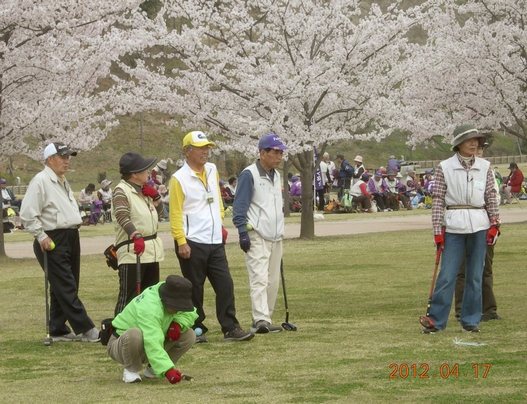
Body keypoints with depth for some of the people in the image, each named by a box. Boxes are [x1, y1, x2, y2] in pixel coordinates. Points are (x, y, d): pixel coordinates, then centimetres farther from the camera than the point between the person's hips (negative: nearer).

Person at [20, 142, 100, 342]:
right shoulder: (40, 181, -12)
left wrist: (74, 230, 18)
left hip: (71, 238, 10)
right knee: (66, 288, -9)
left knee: (62, 288, 12)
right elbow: (28, 215, -16)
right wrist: (41, 237, -17)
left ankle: (58, 330, 18)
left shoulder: (63, 182, 18)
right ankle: (86, 330, -12)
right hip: (53, 241, -10)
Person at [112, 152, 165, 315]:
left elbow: (159, 214, 25)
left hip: (152, 250, 9)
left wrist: (156, 197, 7)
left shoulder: (144, 191, 16)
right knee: (129, 296, -10)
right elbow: (122, 216, -26)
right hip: (132, 252, -9)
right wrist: (136, 236, -40)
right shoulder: (121, 191, -11)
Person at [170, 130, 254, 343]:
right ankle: (196, 330, 10)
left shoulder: (212, 170, 11)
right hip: (193, 243, -6)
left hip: (215, 242, 6)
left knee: (225, 285, 2)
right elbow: (175, 213, -11)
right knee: (194, 289, 2)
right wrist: (181, 242, -16)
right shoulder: (179, 179, -8)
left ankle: (230, 328, 5)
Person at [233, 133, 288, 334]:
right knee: (259, 279, -15)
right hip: (256, 236, -8)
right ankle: (261, 320, -22)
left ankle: (265, 319, 13)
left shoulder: (276, 175, 17)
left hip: (275, 237, 8)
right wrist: (242, 232, -18)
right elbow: (240, 206, -11)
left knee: (273, 281, 7)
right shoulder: (249, 174, -9)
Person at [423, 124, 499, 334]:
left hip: (479, 224, 2)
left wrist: (495, 224, 0)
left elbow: (491, 198, 9)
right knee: (446, 275, -4)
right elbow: (438, 200, -1)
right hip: (454, 224, -2)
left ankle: (471, 320, 14)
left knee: (475, 276, 6)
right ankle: (436, 320, 1)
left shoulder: (484, 167, 7)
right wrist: (438, 230, -4)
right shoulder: (445, 167, -1)